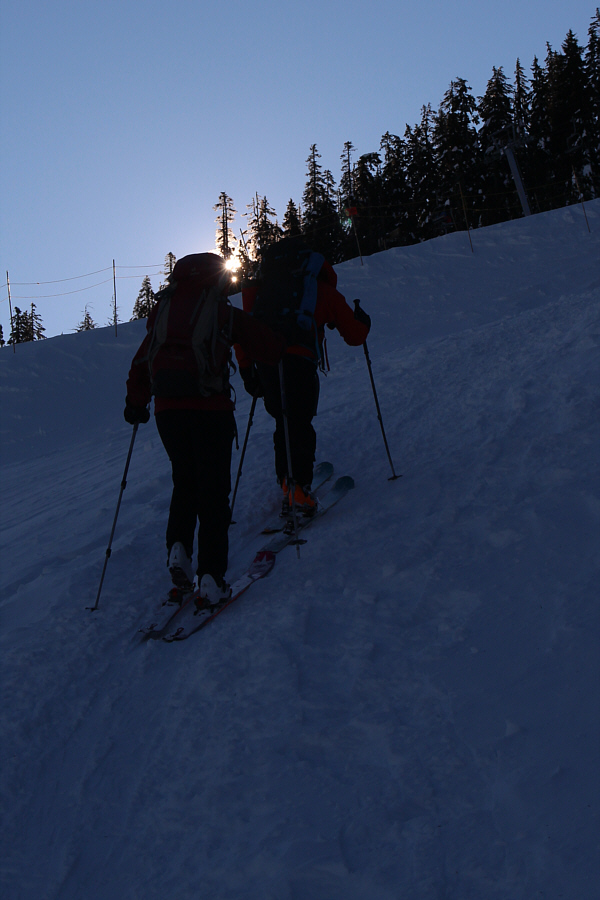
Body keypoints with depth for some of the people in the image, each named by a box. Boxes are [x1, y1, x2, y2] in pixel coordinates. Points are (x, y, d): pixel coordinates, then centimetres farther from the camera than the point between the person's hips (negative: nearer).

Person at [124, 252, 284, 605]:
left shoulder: (161, 311, 15)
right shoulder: (224, 313, 3)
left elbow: (141, 361, 18)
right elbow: (271, 348, 4)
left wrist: (135, 403, 29)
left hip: (167, 410, 4)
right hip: (210, 409, -4)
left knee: (185, 483, 22)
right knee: (213, 490, 2)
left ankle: (178, 548, 6)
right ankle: (211, 577, -1)